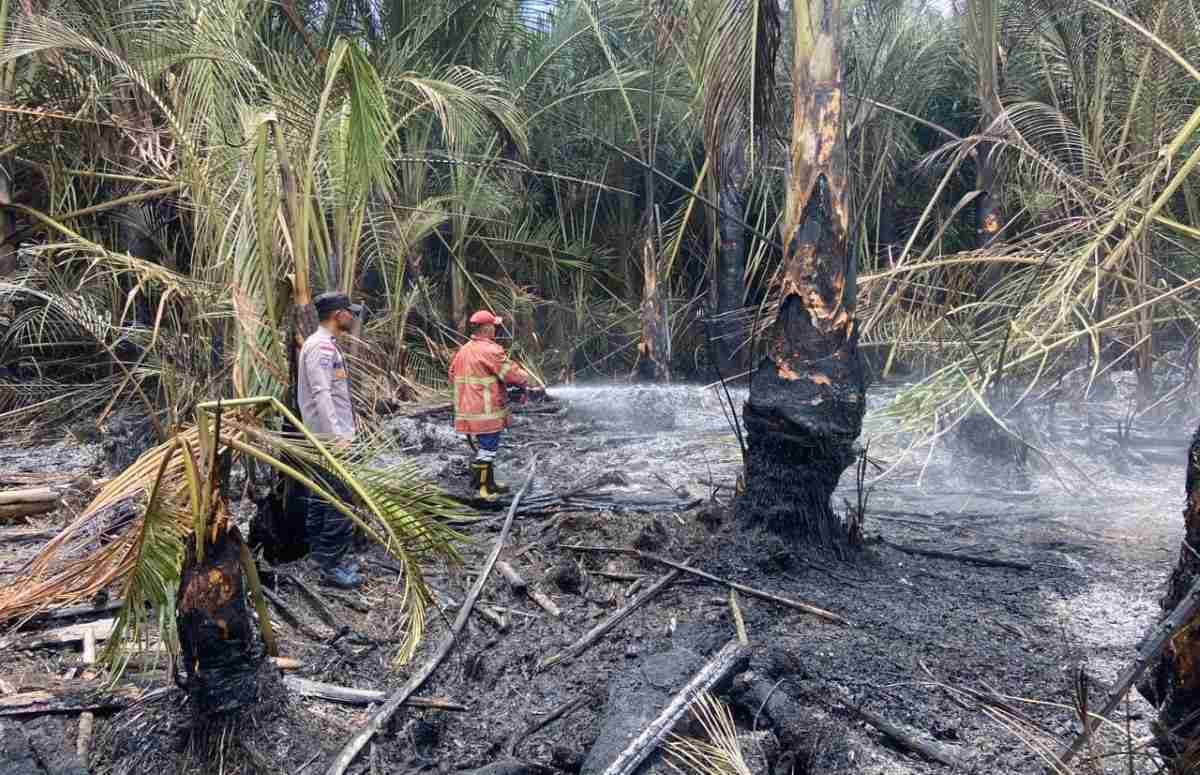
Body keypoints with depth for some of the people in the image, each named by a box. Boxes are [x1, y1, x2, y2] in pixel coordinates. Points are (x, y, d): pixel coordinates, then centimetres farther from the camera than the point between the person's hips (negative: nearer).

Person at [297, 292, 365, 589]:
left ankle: (323, 554, 26)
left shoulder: (326, 344, 16)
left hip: (326, 436, 11)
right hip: (330, 437, -11)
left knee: (322, 497, 16)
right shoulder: (321, 346, -16)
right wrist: (337, 436, -29)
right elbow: (321, 394, -24)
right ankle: (332, 567, -4)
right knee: (341, 501, -8)